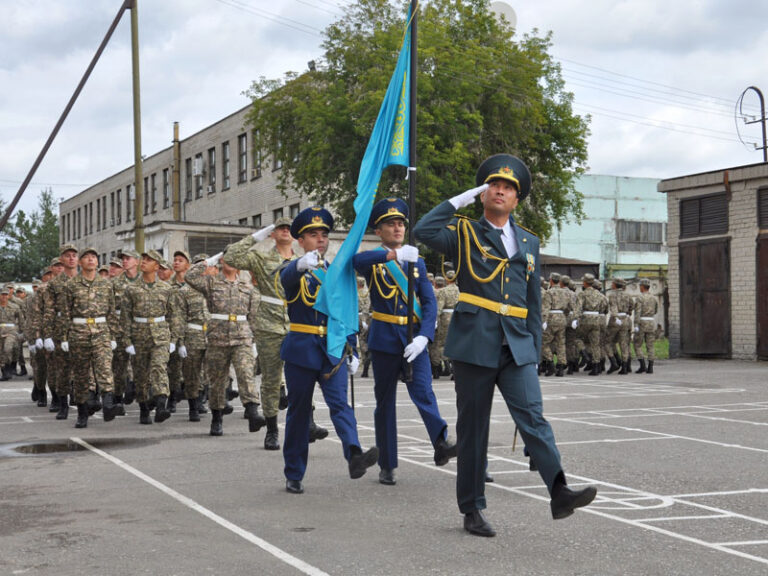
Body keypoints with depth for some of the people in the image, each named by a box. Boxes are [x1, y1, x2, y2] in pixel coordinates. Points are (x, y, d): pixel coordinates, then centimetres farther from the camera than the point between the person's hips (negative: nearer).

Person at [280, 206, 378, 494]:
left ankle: (355, 456, -34)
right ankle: (294, 475, 15)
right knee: (299, 411, 5)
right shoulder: (293, 269, -1)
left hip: (333, 350, 2)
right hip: (301, 349, -2)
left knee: (340, 403, -15)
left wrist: (352, 351, 12)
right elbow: (286, 277, -28)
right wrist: (302, 263, -51)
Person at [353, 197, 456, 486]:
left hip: (414, 339, 2)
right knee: (385, 402, 5)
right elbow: (357, 260, -26)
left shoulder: (417, 262, 11)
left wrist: (423, 336, -16)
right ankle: (387, 466, 13)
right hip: (384, 340, -2)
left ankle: (441, 444, -34)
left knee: (423, 392, -17)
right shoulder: (374, 261, 1)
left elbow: (430, 302, 1)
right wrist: (393, 254, -40)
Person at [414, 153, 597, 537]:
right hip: (474, 344, -3)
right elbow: (424, 231, -16)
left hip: (517, 347, 3)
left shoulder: (528, 242, 17)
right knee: (473, 428, 3)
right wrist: (461, 199, -7)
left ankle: (559, 493, -21)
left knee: (532, 416, -12)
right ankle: (472, 510, 12)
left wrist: (534, 349, 13)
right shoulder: (465, 234, 5)